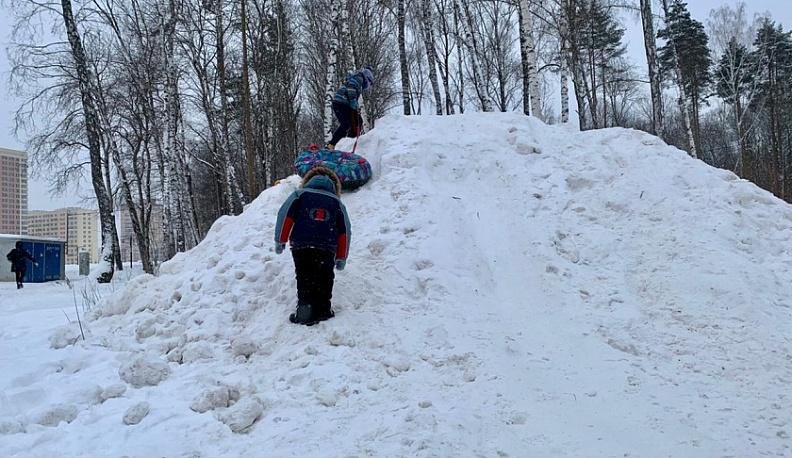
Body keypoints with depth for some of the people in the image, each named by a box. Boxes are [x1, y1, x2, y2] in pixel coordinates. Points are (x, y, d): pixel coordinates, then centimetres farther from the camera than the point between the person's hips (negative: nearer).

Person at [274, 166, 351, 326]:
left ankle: (304, 308, -10)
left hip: (301, 245, -1)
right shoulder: (336, 202, 19)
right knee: (324, 280, 9)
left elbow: (285, 215, 3)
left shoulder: (300, 194, 15)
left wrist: (280, 240, 7)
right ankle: (322, 310, 4)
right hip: (327, 248, 1)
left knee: (304, 279, 4)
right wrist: (341, 257, 20)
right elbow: (344, 231, 16)